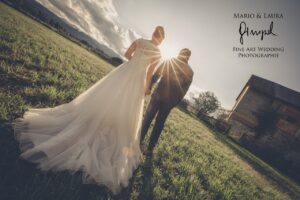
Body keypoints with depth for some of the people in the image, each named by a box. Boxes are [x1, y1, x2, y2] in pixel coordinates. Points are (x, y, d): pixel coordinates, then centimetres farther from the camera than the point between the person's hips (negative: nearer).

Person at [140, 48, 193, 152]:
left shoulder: (169, 61, 0)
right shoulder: (190, 72, 4)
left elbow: (155, 76, -3)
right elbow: (184, 90, 2)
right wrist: (175, 102, 9)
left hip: (158, 95, -1)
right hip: (170, 100, 2)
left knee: (148, 117, 13)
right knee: (160, 123, 12)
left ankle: (139, 139, 21)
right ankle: (150, 147, 20)